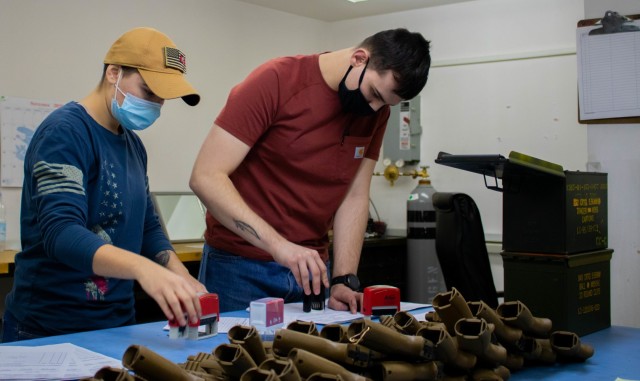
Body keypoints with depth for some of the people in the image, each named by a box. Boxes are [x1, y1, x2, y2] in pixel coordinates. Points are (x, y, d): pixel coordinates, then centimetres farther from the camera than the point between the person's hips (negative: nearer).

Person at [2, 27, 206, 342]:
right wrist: (143, 267, -44)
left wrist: (181, 277, -7)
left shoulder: (133, 143, 9)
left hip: (118, 324, 8)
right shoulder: (64, 132, -16)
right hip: (51, 331, -8)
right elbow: (60, 233, -28)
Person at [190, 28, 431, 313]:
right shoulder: (275, 81, -17)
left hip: (311, 267, 5)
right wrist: (278, 245, -30)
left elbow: (354, 197, 0)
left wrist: (344, 280, -11)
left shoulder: (376, 112, 0)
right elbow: (206, 177, -21)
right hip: (239, 267, -4)